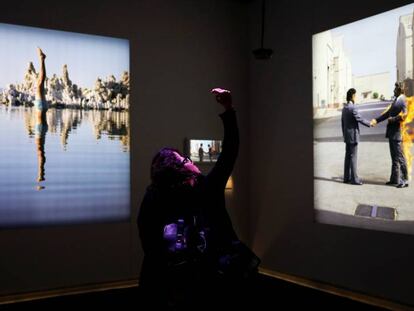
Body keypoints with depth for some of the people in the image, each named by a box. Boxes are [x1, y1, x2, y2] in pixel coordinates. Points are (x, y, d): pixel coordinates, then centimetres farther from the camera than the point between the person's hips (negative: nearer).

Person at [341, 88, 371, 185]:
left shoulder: (344, 108, 11)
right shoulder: (352, 108, -17)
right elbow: (360, 119, -17)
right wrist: (369, 124, -2)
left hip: (347, 136, 9)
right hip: (353, 135, -9)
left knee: (348, 156, 11)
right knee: (353, 157, -6)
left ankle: (347, 177, 15)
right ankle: (354, 179, -3)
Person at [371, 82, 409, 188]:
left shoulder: (403, 101, -13)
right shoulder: (396, 100, 16)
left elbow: (404, 115, -25)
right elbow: (388, 113, 17)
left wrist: (393, 119, -15)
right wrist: (376, 120, 8)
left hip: (397, 133, -9)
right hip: (392, 133, 9)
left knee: (400, 157, -3)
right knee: (394, 157, 14)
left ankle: (404, 180, 5)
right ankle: (395, 179, 23)